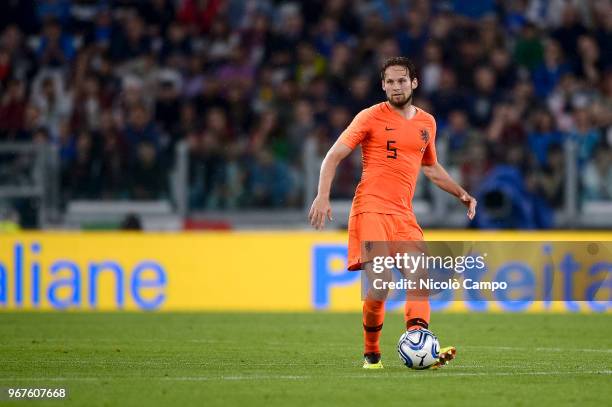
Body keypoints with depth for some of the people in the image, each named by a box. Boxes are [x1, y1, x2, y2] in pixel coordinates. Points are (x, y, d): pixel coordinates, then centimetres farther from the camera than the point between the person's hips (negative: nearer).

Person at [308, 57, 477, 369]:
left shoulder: (426, 123, 16)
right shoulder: (371, 117, 0)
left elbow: (430, 168, 33)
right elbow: (334, 156, -2)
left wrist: (461, 193, 25)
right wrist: (323, 196, -15)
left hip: (404, 214, 5)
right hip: (371, 209, -5)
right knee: (379, 286, -15)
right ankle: (371, 355, 4)